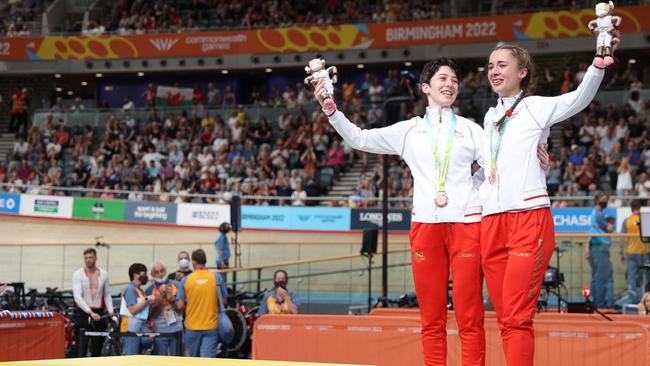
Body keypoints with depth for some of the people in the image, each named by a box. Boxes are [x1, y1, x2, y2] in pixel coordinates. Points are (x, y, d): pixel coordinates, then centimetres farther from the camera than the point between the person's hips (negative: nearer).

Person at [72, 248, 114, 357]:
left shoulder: (104, 274, 7)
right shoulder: (78, 274, -4)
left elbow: (107, 295, 14)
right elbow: (77, 297, -14)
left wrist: (110, 312, -1)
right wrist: (91, 313, -25)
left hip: (99, 314, 3)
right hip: (83, 313, -3)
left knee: (97, 348, 6)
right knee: (82, 349, -8)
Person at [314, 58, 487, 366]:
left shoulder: (470, 129, 13)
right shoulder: (408, 131, 15)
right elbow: (359, 139, 14)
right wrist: (331, 112, 2)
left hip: (466, 222, -1)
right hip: (425, 224, 1)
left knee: (469, 316, -5)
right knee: (431, 317, 1)